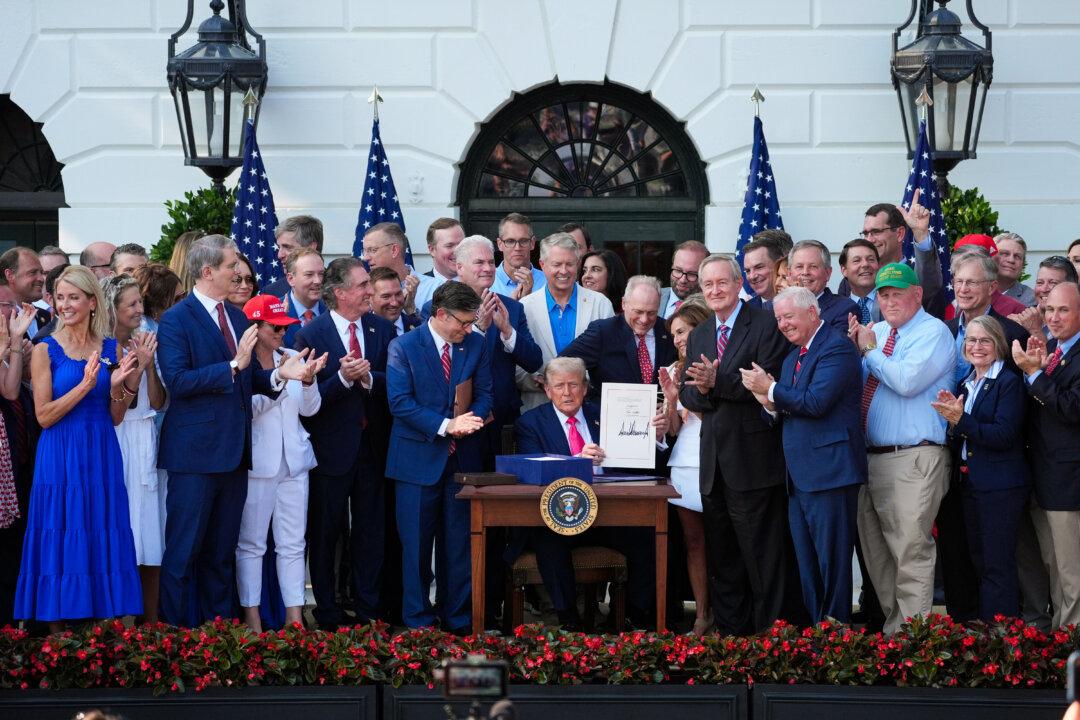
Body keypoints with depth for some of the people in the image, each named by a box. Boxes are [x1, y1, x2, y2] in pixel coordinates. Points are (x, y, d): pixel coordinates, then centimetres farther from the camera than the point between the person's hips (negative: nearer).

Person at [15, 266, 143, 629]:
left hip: (102, 456, 3)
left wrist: (118, 386, -9)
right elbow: (44, 416, -8)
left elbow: (115, 417, 10)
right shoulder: (46, 350, -2)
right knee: (63, 544, -2)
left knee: (103, 543, 4)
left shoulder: (110, 348, 8)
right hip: (61, 458, -3)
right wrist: (85, 384, -18)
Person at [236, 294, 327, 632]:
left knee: (293, 544, 6)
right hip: (257, 462, -5)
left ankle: (294, 617, 10)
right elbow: (248, 408, -15)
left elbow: (309, 409, 8)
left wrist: (308, 379, -10)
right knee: (251, 544, 0)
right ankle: (252, 618, 4)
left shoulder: (291, 358, 7)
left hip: (293, 461, 5)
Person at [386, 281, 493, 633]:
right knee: (417, 543, 2)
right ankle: (418, 620, 11)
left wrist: (472, 419, -14)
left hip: (461, 457, 3)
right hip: (419, 458, -3)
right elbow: (400, 402, -13)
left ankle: (458, 617, 17)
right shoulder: (404, 347, -6)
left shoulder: (476, 344, 6)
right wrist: (445, 425, -21)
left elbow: (484, 393, 8)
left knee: (460, 542, 8)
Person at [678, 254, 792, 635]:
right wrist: (701, 390, -9)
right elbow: (687, 394, 13)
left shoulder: (766, 325, -6)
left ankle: (768, 630, 3)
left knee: (761, 555, -4)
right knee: (722, 558, 12)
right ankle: (729, 631, 20)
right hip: (713, 461, 7)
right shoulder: (699, 335, 17)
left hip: (752, 457, -7)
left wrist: (718, 382, -22)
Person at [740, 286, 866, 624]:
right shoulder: (792, 357, 21)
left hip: (828, 471, -9)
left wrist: (771, 389, -10)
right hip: (798, 478, 9)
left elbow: (816, 402, -20)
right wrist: (770, 404, -1)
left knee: (832, 565, -6)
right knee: (806, 568, 10)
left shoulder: (837, 347, -8)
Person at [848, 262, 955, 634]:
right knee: (876, 552, 13)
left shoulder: (933, 332, -6)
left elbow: (907, 381, -20)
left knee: (911, 551, -12)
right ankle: (892, 623, 23)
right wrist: (854, 349, 0)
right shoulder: (876, 332, 17)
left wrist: (869, 350, -7)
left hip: (914, 460, -8)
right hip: (871, 459, 8)